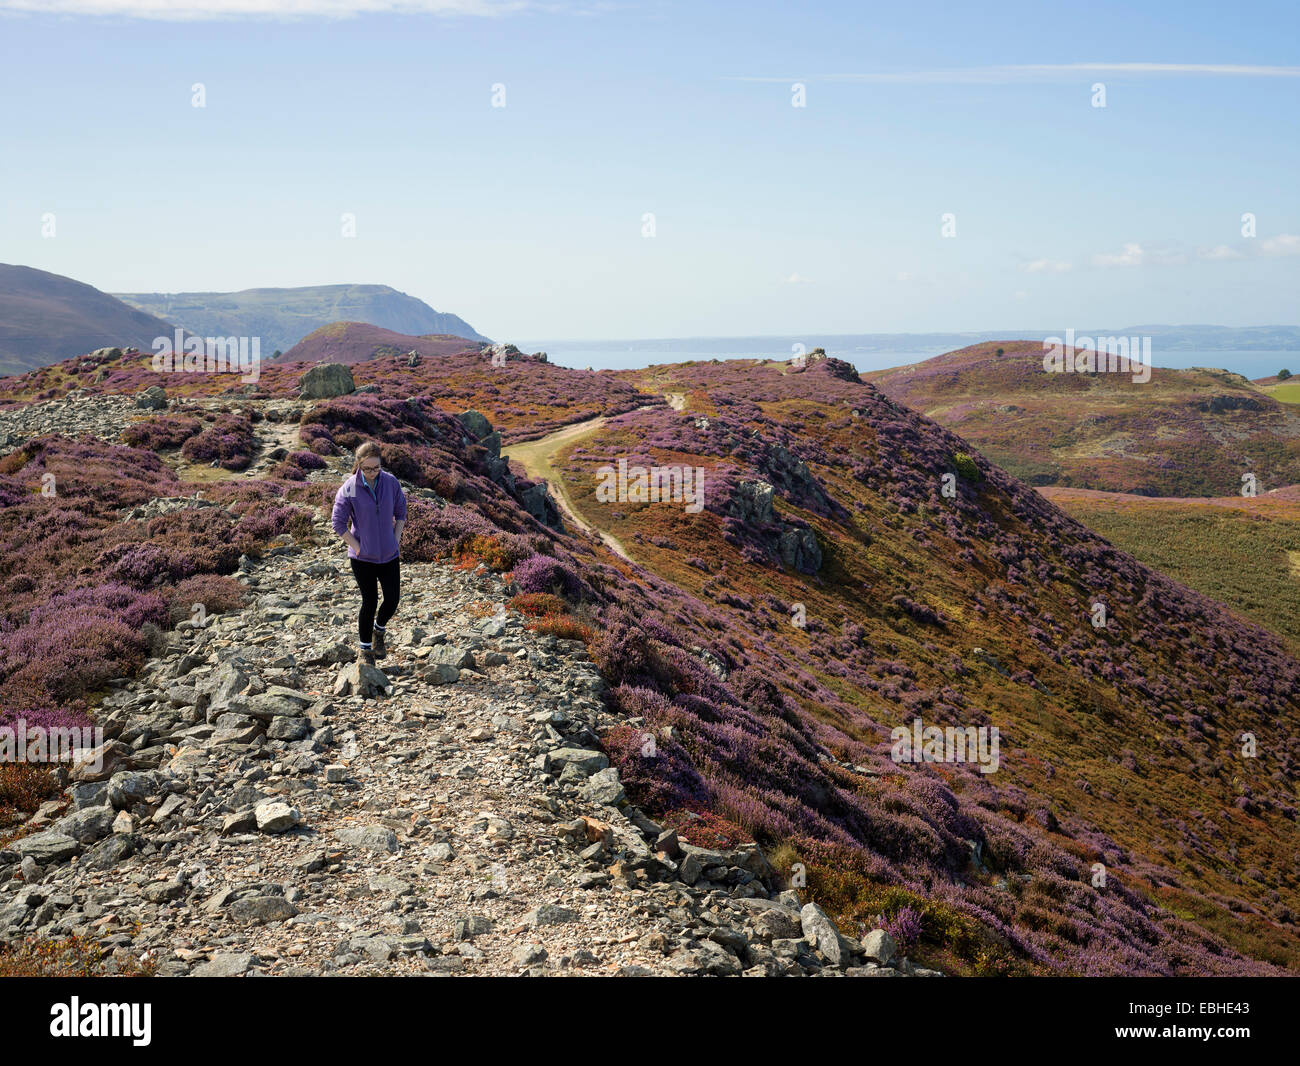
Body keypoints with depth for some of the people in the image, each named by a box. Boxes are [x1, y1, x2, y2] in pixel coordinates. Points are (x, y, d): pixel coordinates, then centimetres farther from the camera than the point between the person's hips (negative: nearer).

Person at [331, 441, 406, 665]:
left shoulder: (391, 483, -4)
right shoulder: (349, 489, -14)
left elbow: (401, 512, 10)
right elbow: (339, 523, -8)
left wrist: (396, 540, 1)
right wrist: (357, 548, -10)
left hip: (389, 555, 3)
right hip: (362, 558, -3)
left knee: (392, 600, 4)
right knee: (369, 602, 2)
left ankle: (379, 630, 36)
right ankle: (365, 649, 20)